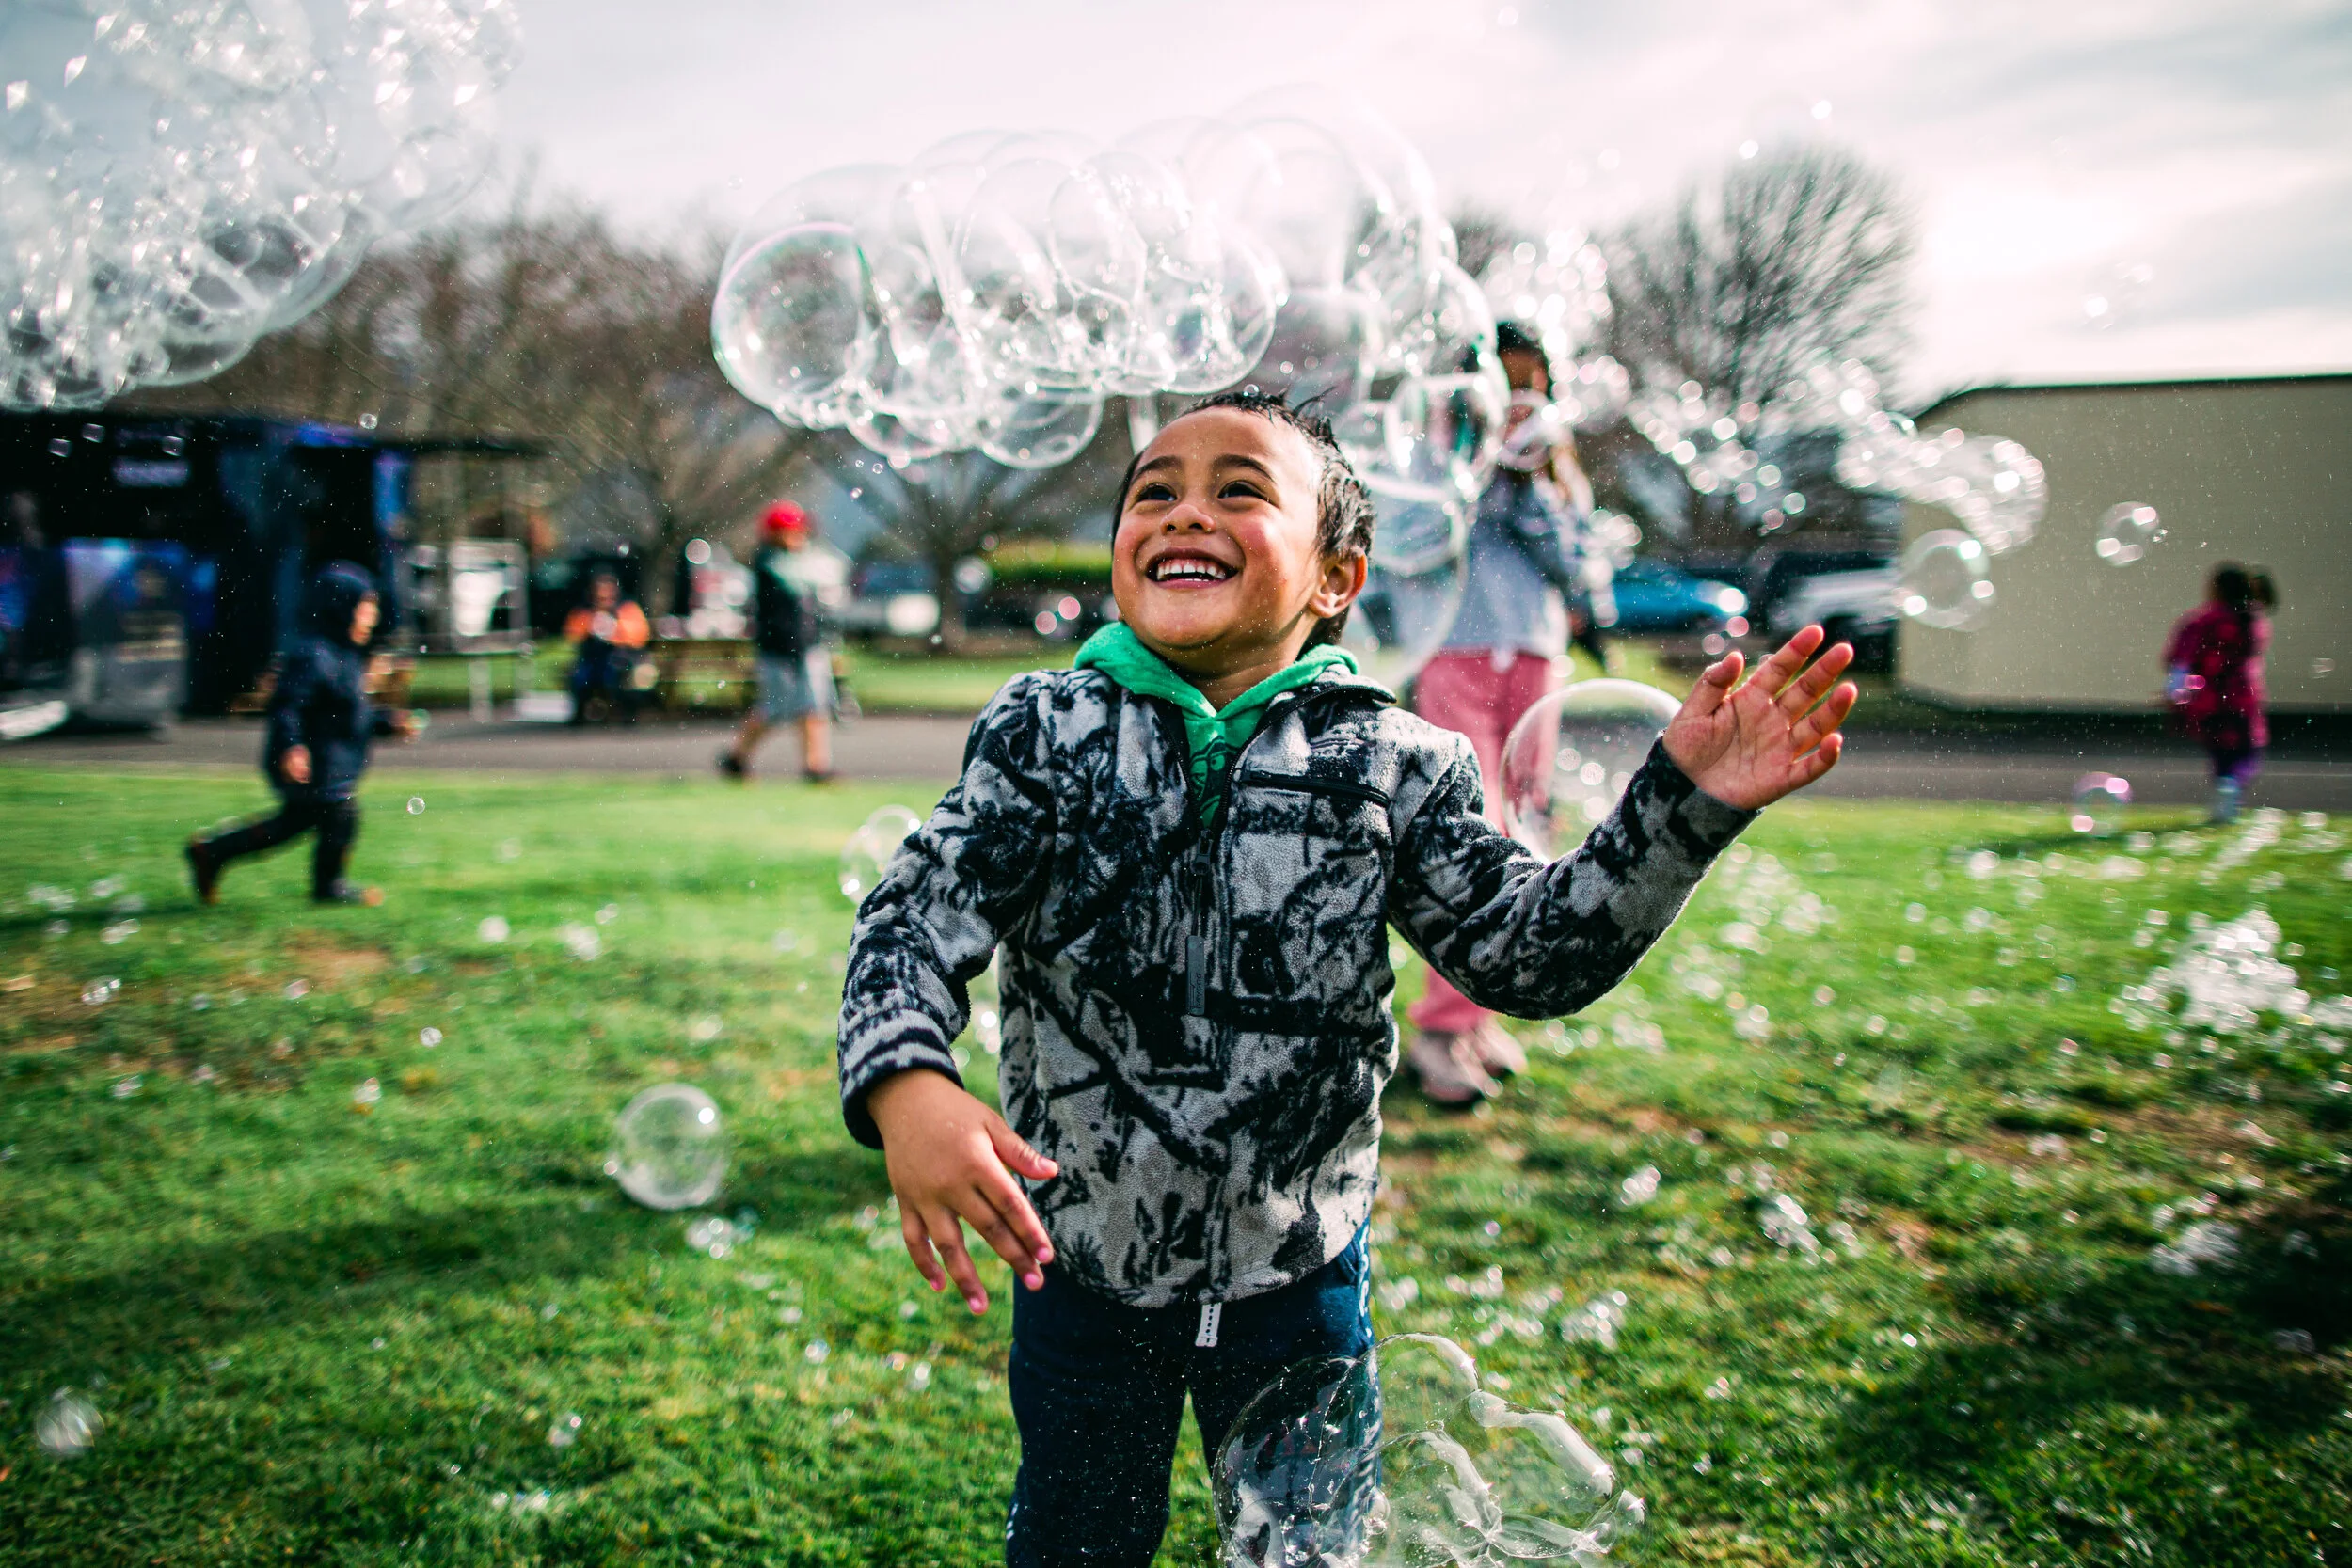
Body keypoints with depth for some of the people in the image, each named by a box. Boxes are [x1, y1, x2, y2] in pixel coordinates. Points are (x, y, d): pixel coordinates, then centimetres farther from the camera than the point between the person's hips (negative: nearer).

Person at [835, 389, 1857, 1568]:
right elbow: (920, 915, -18)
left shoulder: (1393, 764, -9)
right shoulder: (1043, 732, -10)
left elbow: (1526, 950, -9)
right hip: (1079, 1256, 0)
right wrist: (906, 1088, -37)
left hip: (1298, 1264, 1)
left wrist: (1683, 803, -21)